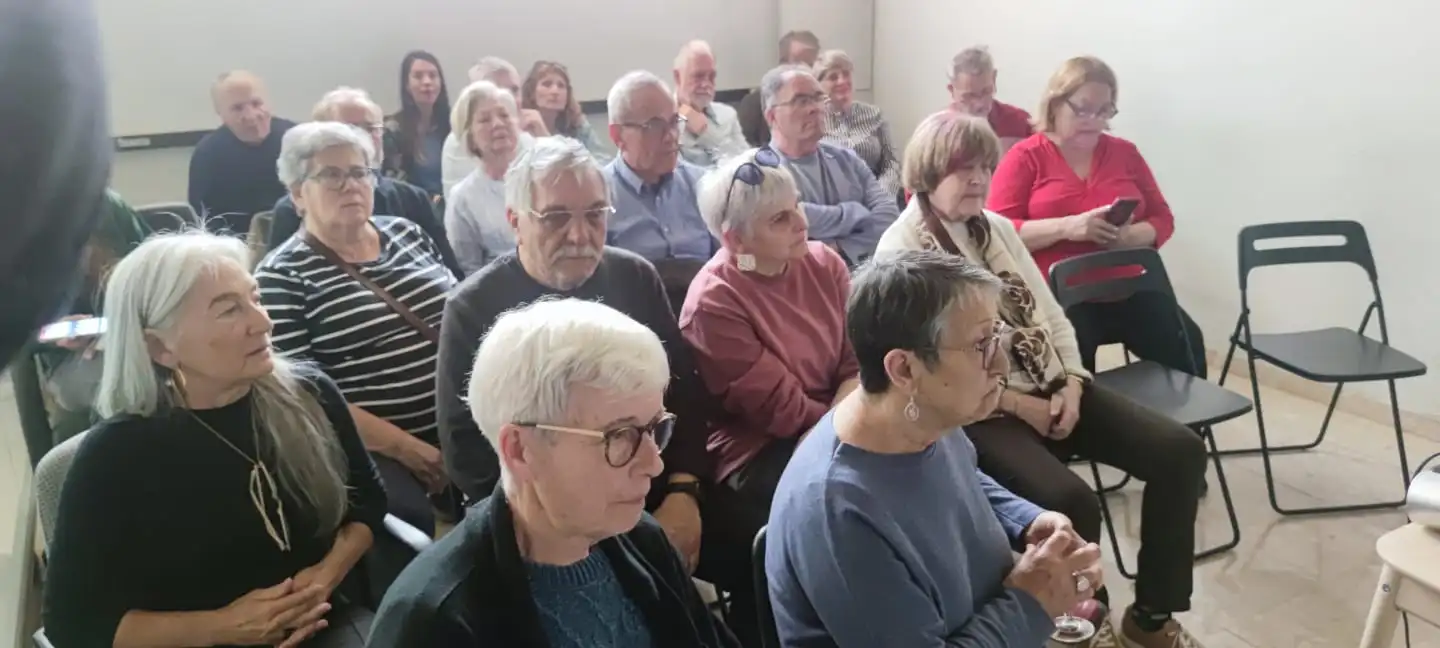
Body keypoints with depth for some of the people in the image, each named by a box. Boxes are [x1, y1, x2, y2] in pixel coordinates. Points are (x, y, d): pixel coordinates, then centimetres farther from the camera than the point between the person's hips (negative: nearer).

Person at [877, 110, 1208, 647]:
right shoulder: (901, 249, -10)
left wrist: (1071, 385, -3)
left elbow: (1049, 312, 14)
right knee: (1071, 501, -30)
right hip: (982, 410, -7)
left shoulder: (997, 226, 13)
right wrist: (1020, 406, -14)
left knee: (1180, 451, -5)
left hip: (1053, 389, 8)